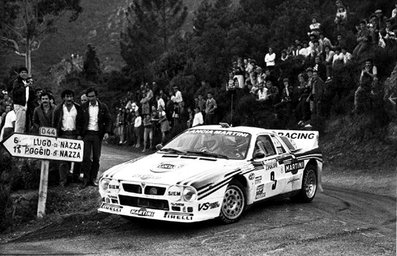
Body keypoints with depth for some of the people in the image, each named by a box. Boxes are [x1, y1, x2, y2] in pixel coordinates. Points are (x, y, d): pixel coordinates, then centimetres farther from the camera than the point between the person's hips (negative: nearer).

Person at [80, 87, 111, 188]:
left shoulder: (103, 107, 4)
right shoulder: (84, 107, 4)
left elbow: (108, 120, 7)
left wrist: (107, 132, -7)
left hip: (98, 134, 1)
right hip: (87, 134, -1)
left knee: (96, 158, 4)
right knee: (86, 157, -6)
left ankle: (93, 179, 12)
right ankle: (86, 179, -1)